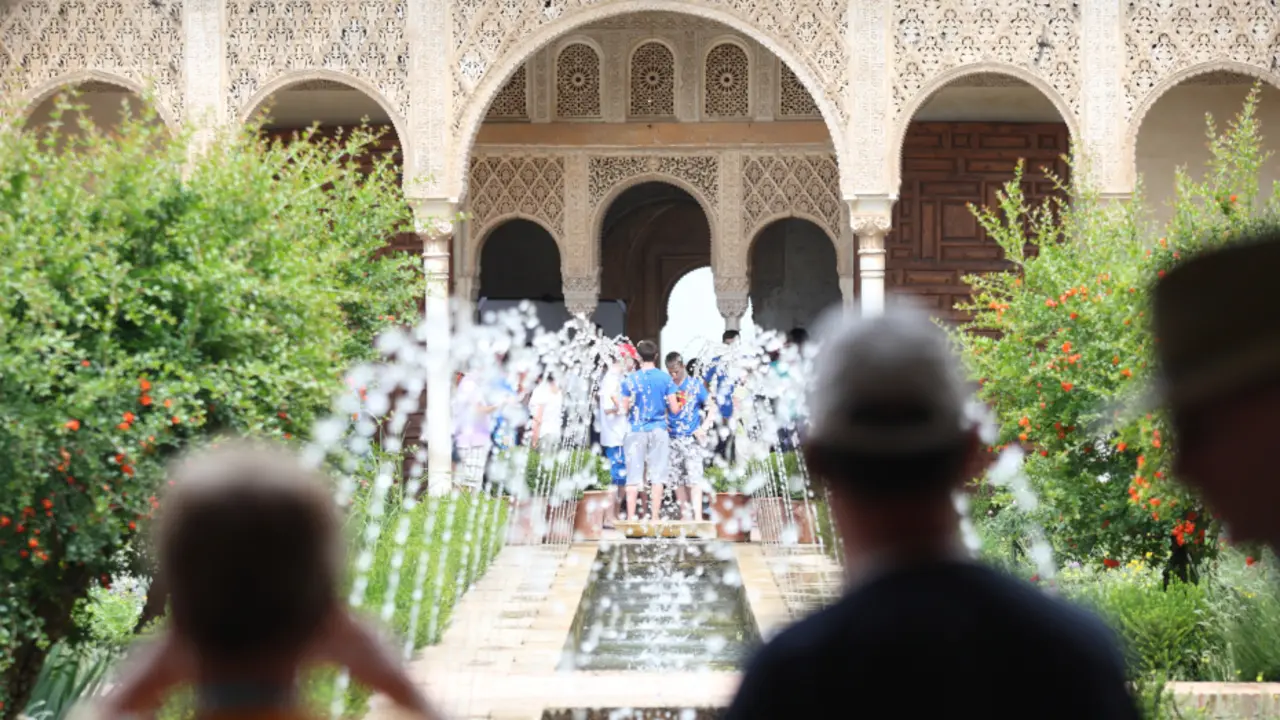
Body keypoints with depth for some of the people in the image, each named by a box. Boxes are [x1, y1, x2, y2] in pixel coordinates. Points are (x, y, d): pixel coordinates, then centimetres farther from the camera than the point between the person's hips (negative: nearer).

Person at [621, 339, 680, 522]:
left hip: (636, 431, 0)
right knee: (657, 476, 4)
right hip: (658, 430, 1)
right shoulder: (665, 378, -2)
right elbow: (674, 408, -3)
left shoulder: (630, 379, -4)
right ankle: (654, 518, 4)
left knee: (633, 478, 2)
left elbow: (624, 409, -3)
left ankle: (631, 518, 0)